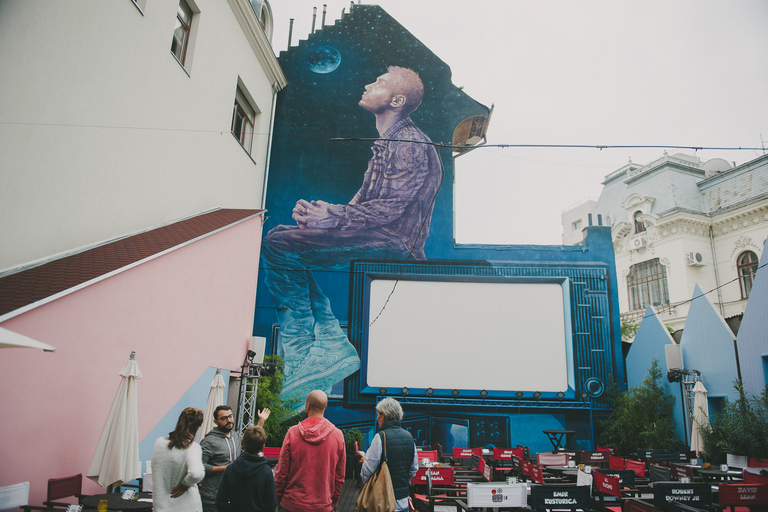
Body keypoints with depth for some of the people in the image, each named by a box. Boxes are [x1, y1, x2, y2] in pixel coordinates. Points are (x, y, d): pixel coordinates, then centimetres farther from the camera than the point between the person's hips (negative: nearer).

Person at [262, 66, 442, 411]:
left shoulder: (410, 144, -8)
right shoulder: (387, 144, 24)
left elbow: (391, 206, -20)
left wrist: (333, 218, -24)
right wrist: (319, 212, 4)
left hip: (393, 241, -10)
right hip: (376, 237, 11)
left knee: (278, 247, -19)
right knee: (282, 238, 8)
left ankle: (303, 358, -12)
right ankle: (330, 344, -3)